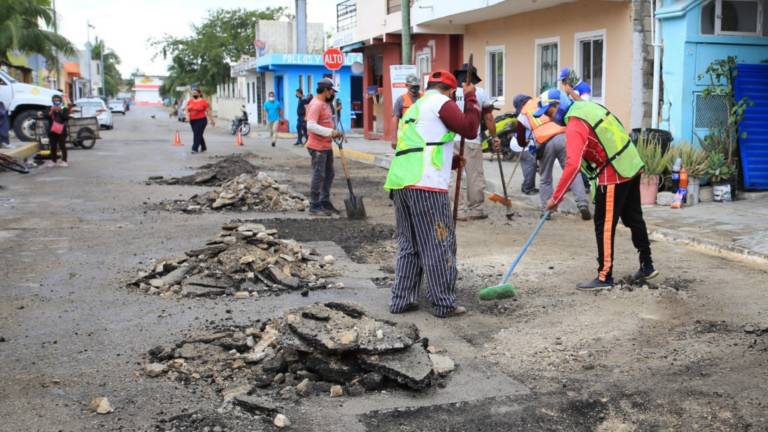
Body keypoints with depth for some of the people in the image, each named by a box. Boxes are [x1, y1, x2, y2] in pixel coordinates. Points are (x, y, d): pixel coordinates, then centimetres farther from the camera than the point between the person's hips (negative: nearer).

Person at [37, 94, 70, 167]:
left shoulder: (64, 109, 3)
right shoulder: (50, 108, 9)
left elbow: (66, 117, -10)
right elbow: (46, 116, -5)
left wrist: (60, 111, -18)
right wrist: (52, 111, -17)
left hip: (61, 131, -3)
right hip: (52, 131, 3)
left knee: (62, 146, -1)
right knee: (53, 146, 8)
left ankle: (64, 161, 2)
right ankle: (53, 161, 14)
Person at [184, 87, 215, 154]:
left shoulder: (204, 102, -6)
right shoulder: (190, 101, 8)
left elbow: (208, 111, -4)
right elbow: (186, 109, 12)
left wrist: (212, 120, -4)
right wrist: (187, 115, -7)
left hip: (201, 120, -6)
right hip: (192, 121, 6)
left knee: (197, 134, -11)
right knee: (198, 135, 13)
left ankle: (195, 148, -11)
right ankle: (203, 148, 27)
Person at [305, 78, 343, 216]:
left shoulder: (325, 104, 14)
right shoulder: (316, 104, -17)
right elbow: (311, 126, -26)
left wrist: (335, 132, 7)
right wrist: (330, 132, -27)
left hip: (327, 146, 10)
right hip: (318, 147, -10)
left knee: (329, 175, 15)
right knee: (318, 176, -4)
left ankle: (325, 202, 26)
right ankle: (314, 206, 4)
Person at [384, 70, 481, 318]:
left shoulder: (414, 108, 29)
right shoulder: (440, 101, 2)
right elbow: (470, 130, -5)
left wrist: (452, 161, 31)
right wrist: (471, 98, 7)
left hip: (400, 184, 8)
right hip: (426, 186, -8)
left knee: (409, 245, 15)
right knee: (439, 246, 0)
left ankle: (402, 300, 17)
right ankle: (444, 304, 5)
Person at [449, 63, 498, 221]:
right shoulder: (480, 92, 5)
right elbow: (488, 117, 6)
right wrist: (494, 136, 15)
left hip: (452, 139, 1)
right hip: (472, 140, 0)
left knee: (454, 176, 3)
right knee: (475, 177, 9)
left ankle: (460, 212, 1)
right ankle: (476, 211, 16)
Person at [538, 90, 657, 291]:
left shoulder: (575, 126, -20)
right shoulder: (588, 106, 7)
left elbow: (572, 165, -30)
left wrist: (556, 198, -27)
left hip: (613, 176, -10)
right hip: (632, 166, 10)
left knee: (604, 226, -2)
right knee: (634, 219, 19)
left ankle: (605, 277, 4)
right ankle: (647, 266, 31)